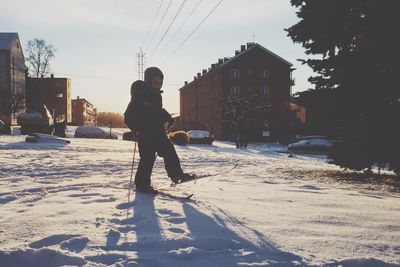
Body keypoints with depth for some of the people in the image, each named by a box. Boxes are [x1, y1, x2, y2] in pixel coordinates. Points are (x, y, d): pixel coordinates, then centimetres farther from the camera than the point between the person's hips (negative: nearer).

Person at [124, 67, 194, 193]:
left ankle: (176, 174, 14)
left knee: (169, 151, 5)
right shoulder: (139, 96, -10)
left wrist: (168, 118, 9)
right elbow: (129, 116, -11)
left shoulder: (157, 95, 12)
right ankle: (142, 184, 4)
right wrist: (136, 128, -23)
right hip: (145, 134, -7)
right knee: (148, 158, -6)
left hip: (158, 131, 8)